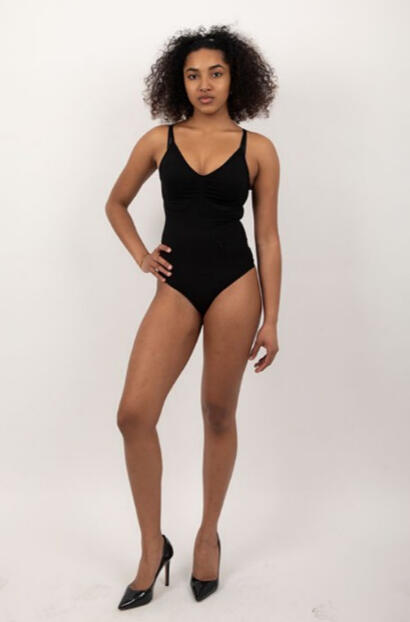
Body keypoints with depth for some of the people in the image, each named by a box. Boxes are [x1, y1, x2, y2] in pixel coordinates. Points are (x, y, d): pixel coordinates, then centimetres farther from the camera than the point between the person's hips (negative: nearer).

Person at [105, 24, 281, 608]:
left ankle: (209, 535, 28)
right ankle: (153, 546, 8)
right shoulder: (159, 140, 6)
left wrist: (271, 319, 0)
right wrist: (140, 254, 6)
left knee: (219, 414, 8)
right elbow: (116, 203, 20)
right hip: (176, 287, 2)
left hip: (234, 286, -1)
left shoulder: (258, 149, 3)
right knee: (134, 413, -10)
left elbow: (268, 238, 3)